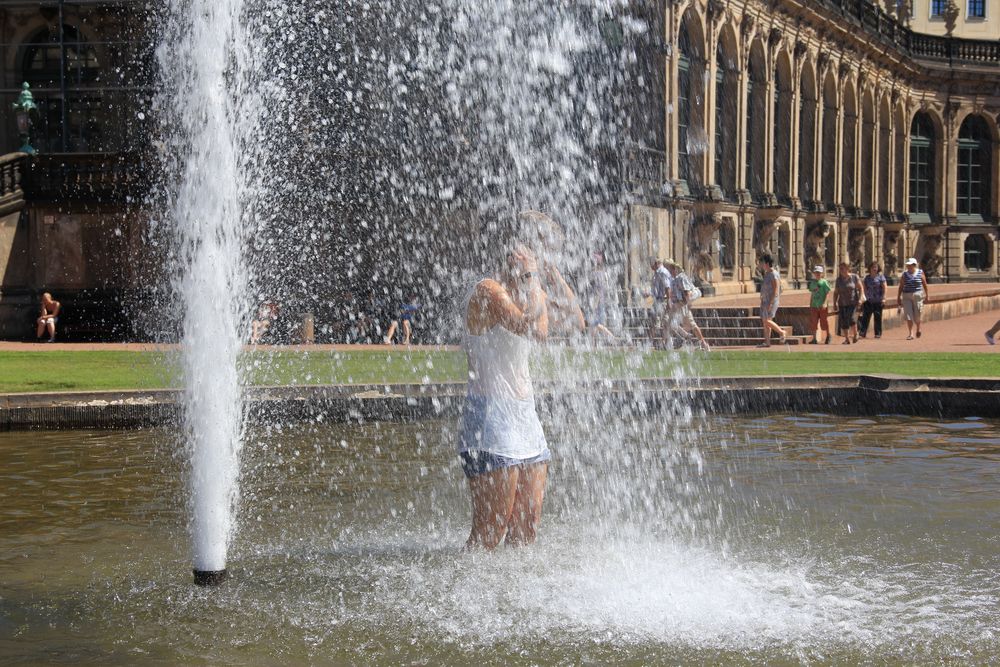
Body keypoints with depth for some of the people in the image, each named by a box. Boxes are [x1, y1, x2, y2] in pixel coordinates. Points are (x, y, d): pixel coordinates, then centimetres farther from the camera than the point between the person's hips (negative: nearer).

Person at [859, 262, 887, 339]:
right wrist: (866, 297, 5)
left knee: (878, 317, 2)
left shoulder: (880, 277, 1)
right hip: (869, 301, 3)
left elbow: (884, 288, -3)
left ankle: (878, 333, 8)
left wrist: (883, 298, -11)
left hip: (878, 301, -3)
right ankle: (862, 332, -7)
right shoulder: (867, 278, 12)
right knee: (866, 316, -5)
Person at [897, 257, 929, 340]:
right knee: (908, 315, -6)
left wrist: (927, 296, 7)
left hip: (917, 295, -1)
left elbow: (925, 285, 6)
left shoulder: (920, 273, 1)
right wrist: (898, 297, 3)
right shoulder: (904, 274, 5)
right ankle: (910, 334, -3)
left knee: (917, 315, 2)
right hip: (906, 296, 1)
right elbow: (901, 287, 6)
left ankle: (918, 328, 33)